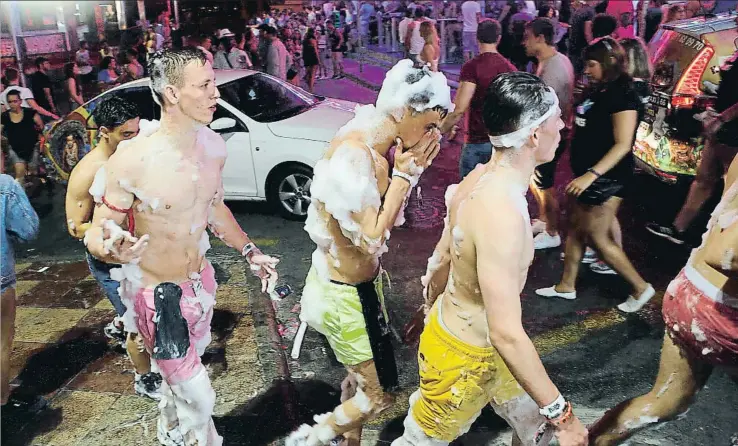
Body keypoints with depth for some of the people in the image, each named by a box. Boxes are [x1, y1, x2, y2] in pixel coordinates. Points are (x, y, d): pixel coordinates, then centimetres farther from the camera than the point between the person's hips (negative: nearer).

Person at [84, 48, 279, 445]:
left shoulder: (213, 145, -7)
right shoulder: (131, 162, -26)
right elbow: (94, 234, -16)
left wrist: (249, 251, 6)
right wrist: (110, 249, -39)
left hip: (201, 281, 6)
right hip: (157, 295, -6)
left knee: (182, 375, 29)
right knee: (199, 399, 2)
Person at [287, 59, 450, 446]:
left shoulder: (377, 148, -1)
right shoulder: (353, 153, -29)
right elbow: (371, 237, -27)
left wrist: (409, 170, -5)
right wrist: (404, 175, -21)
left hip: (360, 281, 9)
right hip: (347, 294, -9)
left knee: (361, 377, 27)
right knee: (381, 392, 8)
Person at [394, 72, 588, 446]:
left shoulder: (480, 177, -6)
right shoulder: (502, 212, -36)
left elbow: (442, 257, 7)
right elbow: (506, 334, -36)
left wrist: (429, 310, 23)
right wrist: (561, 412, -26)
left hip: (482, 343, 8)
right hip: (463, 357, -8)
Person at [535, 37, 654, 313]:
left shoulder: (623, 95, -17)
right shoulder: (597, 92, 10)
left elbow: (623, 145, -23)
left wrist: (591, 174, -31)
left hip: (607, 177, -9)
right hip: (589, 174, 9)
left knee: (597, 236, -2)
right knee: (575, 228, 14)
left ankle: (641, 287, 14)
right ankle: (566, 286, 26)